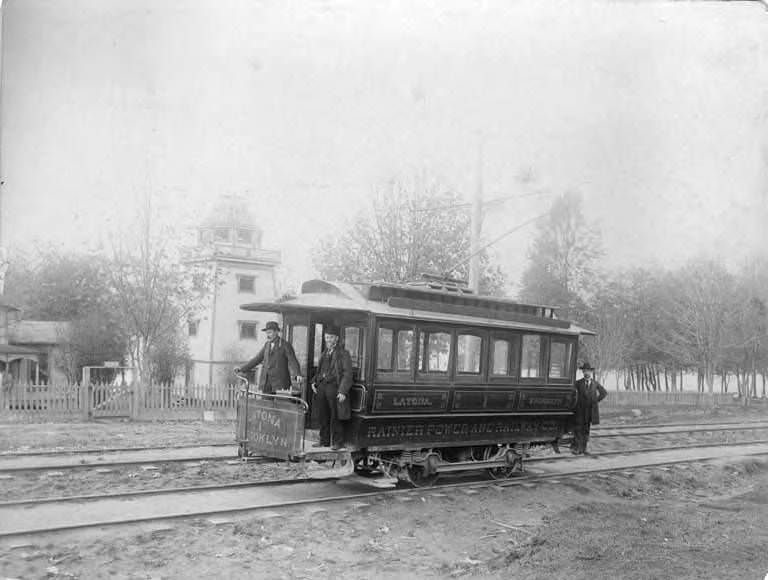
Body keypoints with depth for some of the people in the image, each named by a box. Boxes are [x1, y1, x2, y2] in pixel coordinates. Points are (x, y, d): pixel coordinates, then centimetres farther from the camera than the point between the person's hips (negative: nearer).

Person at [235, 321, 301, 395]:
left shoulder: (286, 345, -4)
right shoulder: (267, 345, 15)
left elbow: (292, 362, -13)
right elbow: (257, 359, 20)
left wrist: (297, 375, -30)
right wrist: (242, 369, 18)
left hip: (280, 383, -6)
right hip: (266, 383, 6)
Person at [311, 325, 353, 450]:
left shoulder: (343, 353, -3)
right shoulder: (325, 353, 19)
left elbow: (347, 374, -9)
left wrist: (343, 391, -16)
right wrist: (314, 381, 8)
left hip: (334, 387, -6)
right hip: (322, 386, 7)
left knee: (335, 417, -2)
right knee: (322, 415, 9)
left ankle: (338, 442, 6)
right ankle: (324, 440, 19)